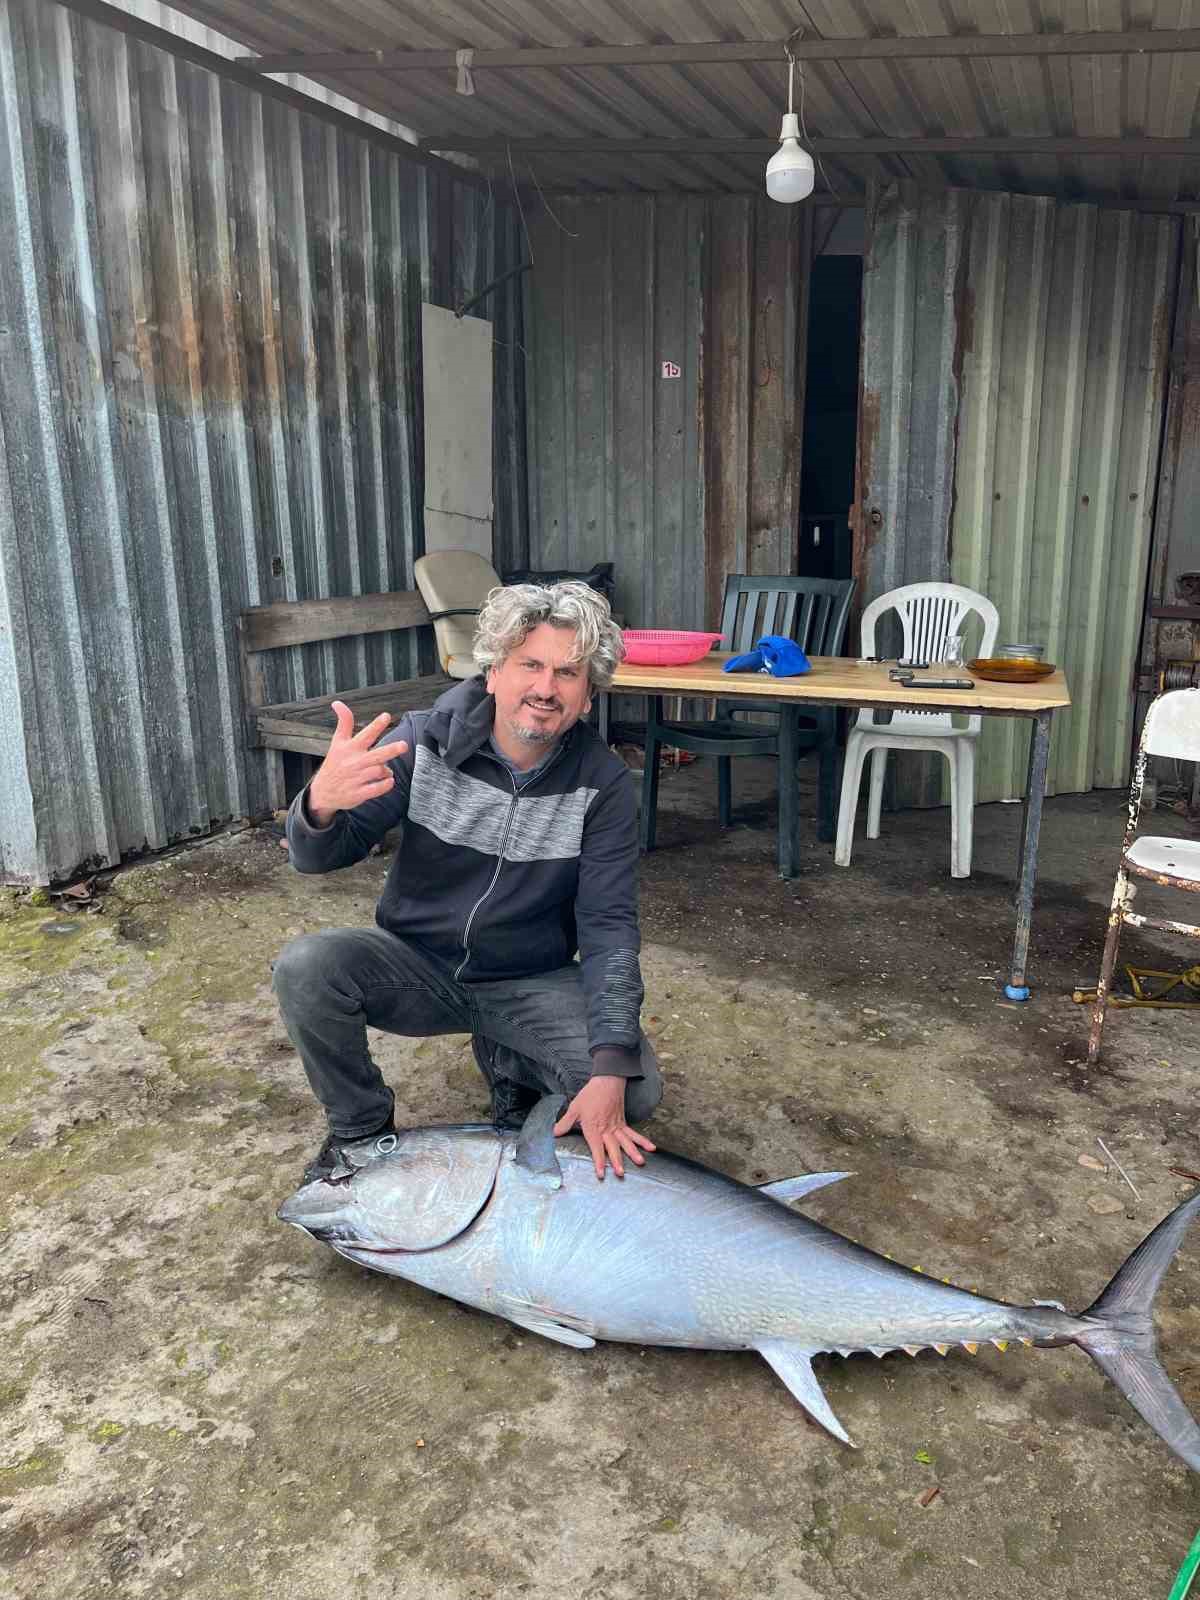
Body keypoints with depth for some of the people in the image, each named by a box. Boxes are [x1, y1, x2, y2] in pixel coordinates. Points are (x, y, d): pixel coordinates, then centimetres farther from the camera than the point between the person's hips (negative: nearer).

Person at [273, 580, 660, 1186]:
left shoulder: (602, 783, -13)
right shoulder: (422, 742, -14)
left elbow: (609, 925, -16)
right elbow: (317, 856, -17)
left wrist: (611, 1069, -29)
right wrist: (320, 804, -44)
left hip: (532, 983, 0)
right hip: (416, 962, 0)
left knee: (635, 1091, -22)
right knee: (304, 967, -28)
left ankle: (510, 1067, 12)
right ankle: (361, 1128, 1)